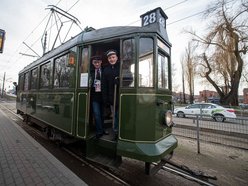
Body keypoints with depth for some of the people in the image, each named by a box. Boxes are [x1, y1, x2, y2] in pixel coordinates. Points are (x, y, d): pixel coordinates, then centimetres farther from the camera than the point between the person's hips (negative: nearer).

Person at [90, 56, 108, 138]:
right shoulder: (91, 72, 6)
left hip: (102, 94, 0)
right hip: (94, 95, 0)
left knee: (102, 114, 13)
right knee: (97, 114, -2)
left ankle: (101, 129, 31)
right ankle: (99, 131, 14)